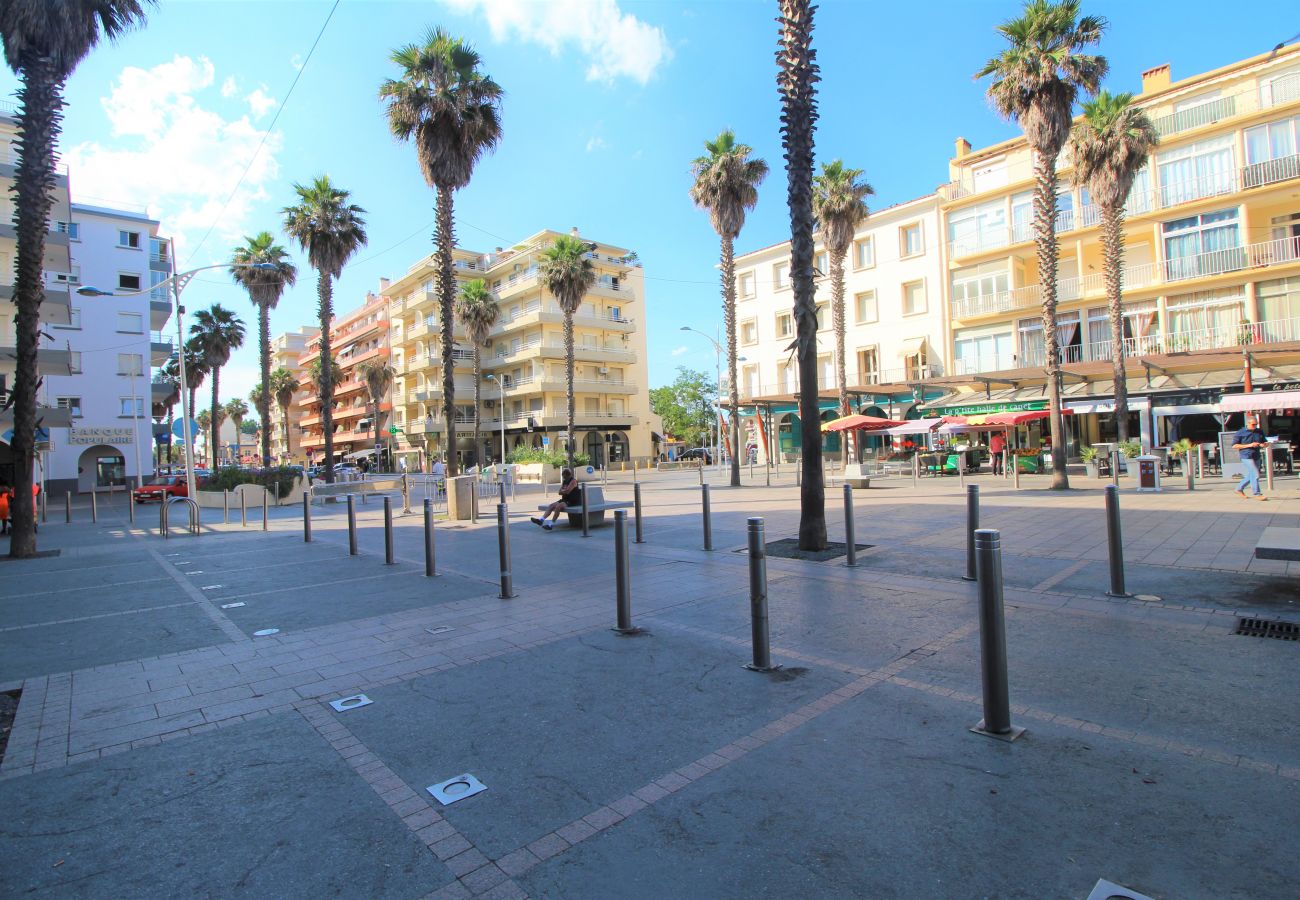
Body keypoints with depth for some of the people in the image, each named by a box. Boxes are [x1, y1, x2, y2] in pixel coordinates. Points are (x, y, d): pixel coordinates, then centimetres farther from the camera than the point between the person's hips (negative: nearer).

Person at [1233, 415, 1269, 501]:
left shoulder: (1259, 432, 10)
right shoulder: (1240, 433, -6)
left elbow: (1266, 442, 19)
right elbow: (1234, 446, -8)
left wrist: (1264, 444, -6)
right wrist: (1249, 445, -17)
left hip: (1256, 457, 7)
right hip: (1247, 457, -7)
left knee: (1251, 475, 14)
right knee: (1255, 475, -11)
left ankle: (1239, 488, 30)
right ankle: (1256, 494, -4)